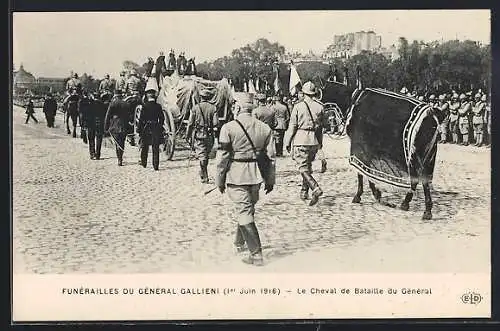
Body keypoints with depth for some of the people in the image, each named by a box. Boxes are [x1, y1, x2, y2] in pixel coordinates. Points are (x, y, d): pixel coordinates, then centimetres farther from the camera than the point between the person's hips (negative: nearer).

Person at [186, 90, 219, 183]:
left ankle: (205, 177, -6)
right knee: (206, 155, 19)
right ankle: (202, 172, 33)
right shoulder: (213, 108, 0)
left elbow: (190, 124, -4)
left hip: (198, 135, -2)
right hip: (209, 136, 2)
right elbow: (216, 123, -6)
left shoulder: (195, 108, -4)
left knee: (201, 156, -2)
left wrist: (188, 136, 4)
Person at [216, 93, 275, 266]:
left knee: (245, 213, -2)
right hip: (256, 176, 5)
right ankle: (239, 243, 42)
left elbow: (223, 157, -9)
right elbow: (270, 157, 6)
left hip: (236, 176, -5)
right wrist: (270, 180, 14)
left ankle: (256, 254, -6)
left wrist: (220, 180, 1)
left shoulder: (228, 128, -10)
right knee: (248, 210, 22)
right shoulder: (264, 128, 3)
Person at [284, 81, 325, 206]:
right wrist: (320, 142, 19)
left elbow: (292, 126, -5)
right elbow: (322, 126, 9)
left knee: (303, 167, -4)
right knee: (308, 166, 18)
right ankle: (304, 192, 24)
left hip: (301, 140, -5)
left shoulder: (298, 106, -6)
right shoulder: (320, 107, 5)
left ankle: (316, 188, -23)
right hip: (314, 141, 5)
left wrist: (288, 142, 1)